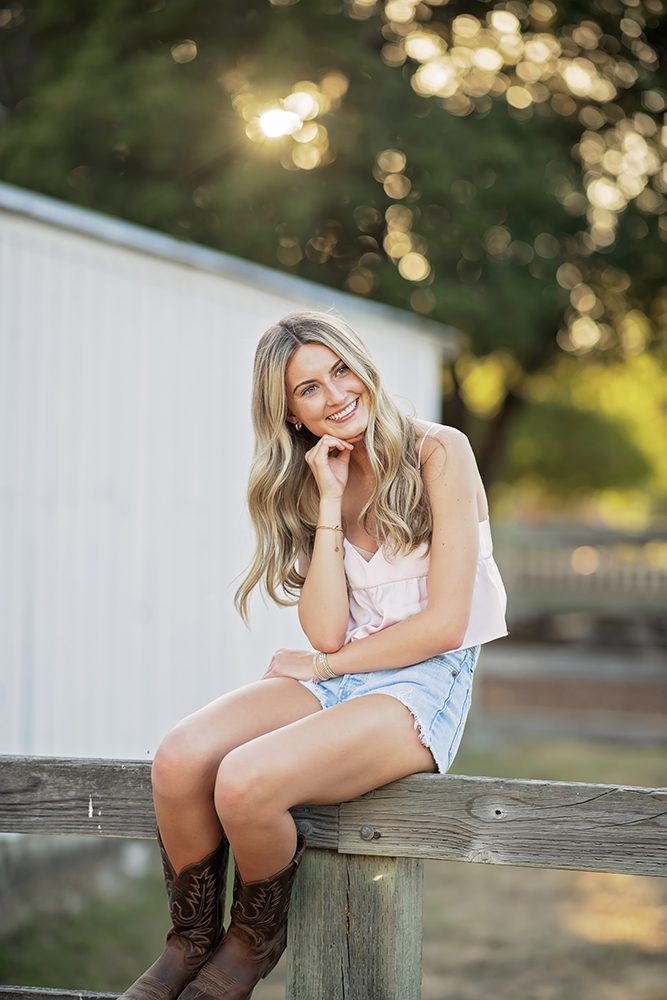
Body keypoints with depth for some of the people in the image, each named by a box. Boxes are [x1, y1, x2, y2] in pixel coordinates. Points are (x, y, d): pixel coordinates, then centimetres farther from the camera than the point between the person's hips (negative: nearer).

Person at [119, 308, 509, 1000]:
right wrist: (330, 504, -9)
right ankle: (192, 942, 0)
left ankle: (254, 943, 0)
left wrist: (324, 666, -2)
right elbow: (327, 631, -4)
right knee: (179, 759, -24)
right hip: (338, 679, 5)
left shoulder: (438, 453, -7)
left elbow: (445, 623, -11)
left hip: (425, 685, -5)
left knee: (244, 781, -30)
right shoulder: (312, 482, 10)